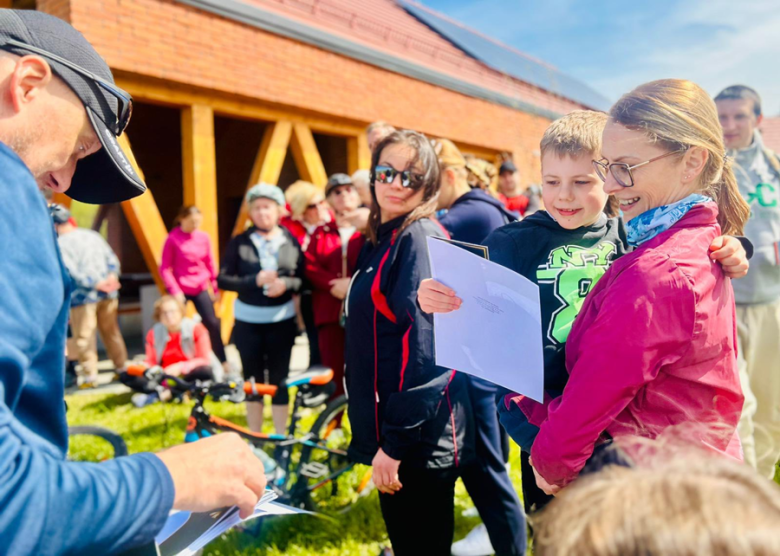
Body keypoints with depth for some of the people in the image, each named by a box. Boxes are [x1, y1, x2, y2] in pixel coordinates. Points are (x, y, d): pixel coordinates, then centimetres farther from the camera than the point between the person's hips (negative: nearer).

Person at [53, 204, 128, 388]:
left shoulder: (60, 244, -7)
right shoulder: (93, 235, 12)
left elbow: (71, 271, -16)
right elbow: (112, 259, 8)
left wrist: (96, 284, -16)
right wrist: (112, 277, -4)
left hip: (83, 297, -5)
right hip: (108, 294, 6)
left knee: (84, 337, 2)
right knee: (112, 332, 14)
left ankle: (90, 376, 2)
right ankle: (122, 369, 20)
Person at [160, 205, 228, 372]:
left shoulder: (204, 237, 0)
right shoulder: (173, 239, -10)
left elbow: (210, 264, 8)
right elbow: (165, 268, -9)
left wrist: (215, 288, 10)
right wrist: (174, 291, -16)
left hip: (201, 289, 3)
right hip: (180, 290, -3)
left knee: (213, 324, 1)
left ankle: (223, 362, 12)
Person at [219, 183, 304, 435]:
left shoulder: (291, 242, -1)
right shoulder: (240, 242, -1)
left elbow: (303, 279, 0)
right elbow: (222, 279, -6)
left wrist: (286, 284, -21)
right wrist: (255, 280, -20)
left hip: (281, 321, 0)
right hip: (248, 322, 1)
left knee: (279, 381, 5)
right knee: (253, 381, 9)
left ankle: (281, 438, 18)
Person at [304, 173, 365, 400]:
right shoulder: (321, 233, 15)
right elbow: (310, 266, 4)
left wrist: (354, 284, -21)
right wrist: (333, 284, -12)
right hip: (330, 313, 3)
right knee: (334, 374, 6)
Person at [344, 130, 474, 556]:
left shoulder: (421, 238, -15)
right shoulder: (380, 240, 12)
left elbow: (426, 348, -23)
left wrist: (395, 441, -22)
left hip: (421, 439, -9)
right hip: (389, 429, 9)